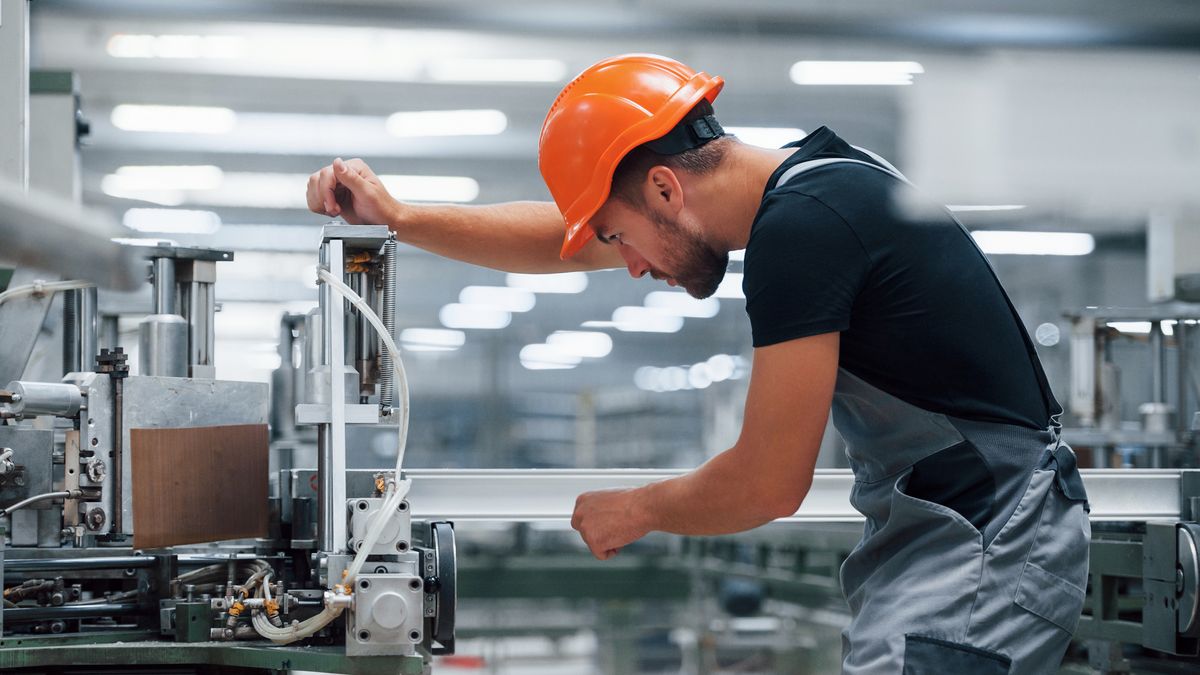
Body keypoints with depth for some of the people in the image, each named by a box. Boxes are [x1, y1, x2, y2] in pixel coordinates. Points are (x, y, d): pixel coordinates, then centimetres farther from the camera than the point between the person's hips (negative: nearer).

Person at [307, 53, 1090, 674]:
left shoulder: (802, 227, -20)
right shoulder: (806, 175, 9)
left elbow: (770, 482, -17)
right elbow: (561, 239, 20)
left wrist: (636, 511, 1)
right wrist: (398, 216, 17)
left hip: (987, 550, -10)